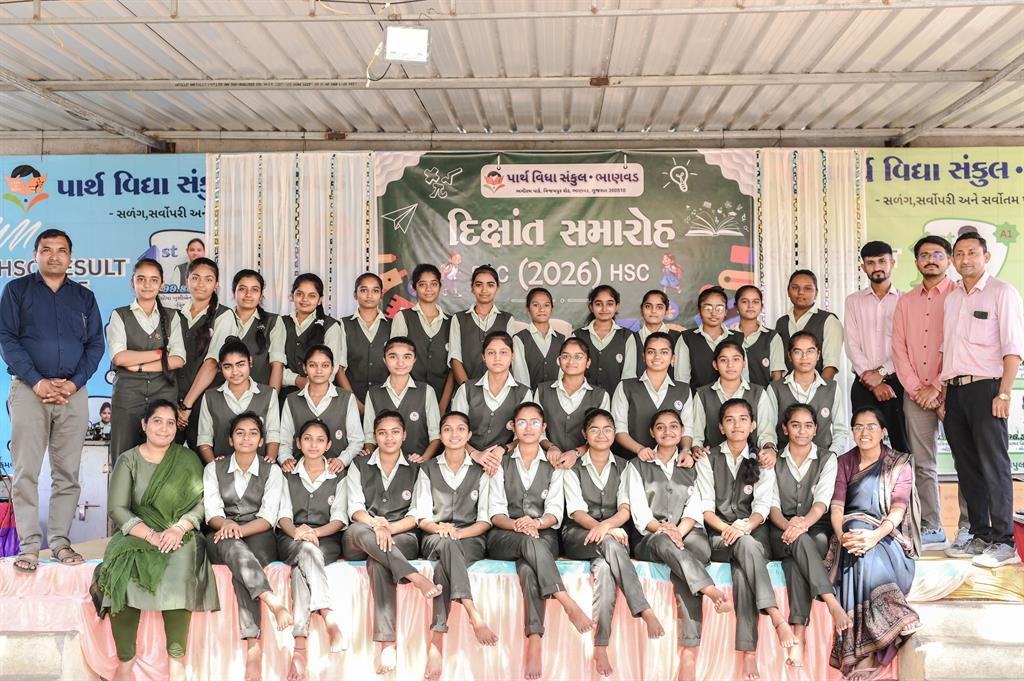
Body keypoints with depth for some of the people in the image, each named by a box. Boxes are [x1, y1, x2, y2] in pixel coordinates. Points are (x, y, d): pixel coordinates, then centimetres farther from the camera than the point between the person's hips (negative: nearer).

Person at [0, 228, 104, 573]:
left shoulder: (84, 297, 15)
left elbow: (95, 344, 9)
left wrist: (74, 382, -7)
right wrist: (37, 382, -11)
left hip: (73, 392, 2)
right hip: (29, 390, -2)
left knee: (68, 472, 2)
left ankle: (60, 541, 9)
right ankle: (29, 545, 0)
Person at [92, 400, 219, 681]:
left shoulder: (188, 459, 9)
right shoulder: (128, 460, 7)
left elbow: (200, 502, 3)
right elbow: (117, 508, -1)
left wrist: (178, 529, -16)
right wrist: (151, 535, -16)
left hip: (179, 536, 0)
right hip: (137, 534, 1)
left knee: (178, 573, -31)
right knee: (123, 571, -30)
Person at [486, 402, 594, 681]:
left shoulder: (553, 466, 15)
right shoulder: (501, 465, 15)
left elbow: (555, 513, 3)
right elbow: (496, 513, 4)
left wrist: (536, 523, -21)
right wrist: (516, 525, -19)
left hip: (543, 535, 0)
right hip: (505, 537, 0)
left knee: (528, 569, -35)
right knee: (530, 543, -37)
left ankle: (534, 646, -45)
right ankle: (569, 604, -44)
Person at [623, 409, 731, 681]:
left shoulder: (691, 467, 20)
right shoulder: (638, 466, 16)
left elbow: (695, 509, 5)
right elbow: (639, 511, 3)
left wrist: (678, 531, -15)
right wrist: (661, 529, -18)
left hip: (689, 537, 0)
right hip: (650, 540, 0)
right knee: (664, 543, -37)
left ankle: (689, 653, -38)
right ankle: (713, 592, -44)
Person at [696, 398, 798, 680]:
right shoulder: (708, 459, 10)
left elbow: (762, 506, -1)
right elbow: (705, 507, 1)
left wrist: (744, 526, -22)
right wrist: (725, 528, -18)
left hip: (752, 533, 0)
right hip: (719, 536, 0)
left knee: (742, 571, -33)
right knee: (746, 546, -35)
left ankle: (749, 654, -37)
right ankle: (778, 619, -42)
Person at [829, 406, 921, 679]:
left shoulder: (900, 464, 5)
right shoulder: (843, 463, 12)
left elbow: (898, 509, -9)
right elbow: (837, 506, -1)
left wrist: (876, 535, -30)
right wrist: (842, 535, -24)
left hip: (888, 537, -2)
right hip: (851, 531, 2)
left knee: (867, 554, -34)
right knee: (858, 542, -33)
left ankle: (864, 654, -33)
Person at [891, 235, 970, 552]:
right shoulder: (905, 302, 15)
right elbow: (899, 348, 10)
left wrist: (936, 387, -11)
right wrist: (914, 387, -2)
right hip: (915, 393, 4)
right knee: (922, 464, 6)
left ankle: (968, 528, 8)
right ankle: (931, 529, 14)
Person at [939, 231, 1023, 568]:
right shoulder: (951, 298, 17)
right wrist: (943, 394, 12)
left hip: (985, 388, -6)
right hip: (955, 390, 6)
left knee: (994, 466, -6)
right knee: (967, 467, 8)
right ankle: (980, 536, 17)